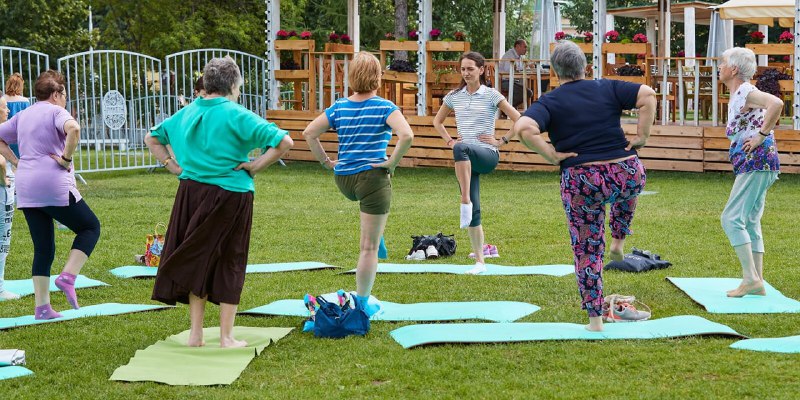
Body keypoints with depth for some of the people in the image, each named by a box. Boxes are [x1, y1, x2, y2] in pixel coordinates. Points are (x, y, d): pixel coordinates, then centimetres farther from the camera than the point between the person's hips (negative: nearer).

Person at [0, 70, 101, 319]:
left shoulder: (22, 116, 18)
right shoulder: (56, 112, -4)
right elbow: (73, 129, -26)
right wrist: (66, 159, -16)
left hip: (26, 191, 7)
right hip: (54, 187, -7)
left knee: (43, 248, 12)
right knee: (90, 227, 10)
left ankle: (42, 307, 6)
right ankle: (68, 277, -7)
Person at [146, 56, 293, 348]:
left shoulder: (188, 113, 7)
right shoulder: (237, 116, -10)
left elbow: (152, 138, 21)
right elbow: (284, 142, -18)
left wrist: (173, 166, 13)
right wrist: (255, 167, -9)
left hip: (191, 191, 5)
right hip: (230, 195, -5)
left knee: (197, 261, 13)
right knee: (229, 264, 6)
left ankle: (195, 334, 15)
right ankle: (226, 337, 11)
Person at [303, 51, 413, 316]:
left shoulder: (339, 108, 3)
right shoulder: (385, 107, -9)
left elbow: (309, 133, 4)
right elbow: (406, 136, -24)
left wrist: (325, 161, 8)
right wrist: (392, 163, -12)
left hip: (343, 179, 5)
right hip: (372, 176, -5)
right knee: (369, 247, 2)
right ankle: (362, 303, 7)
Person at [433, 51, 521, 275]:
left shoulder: (491, 95, -1)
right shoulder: (454, 97, 11)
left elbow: (519, 120, -3)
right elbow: (437, 121, 27)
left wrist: (501, 141, -6)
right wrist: (449, 141, 13)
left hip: (487, 155, -4)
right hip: (465, 160, 4)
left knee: (462, 148, -40)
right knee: (474, 213, 0)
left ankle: (465, 202, -43)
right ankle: (479, 261, 7)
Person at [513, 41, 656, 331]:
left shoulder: (550, 102, -3)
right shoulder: (608, 89, 3)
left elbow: (524, 128, -20)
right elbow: (648, 95, -6)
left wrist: (551, 155, -11)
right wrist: (642, 136, -2)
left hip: (582, 183, -2)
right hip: (627, 174, 2)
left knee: (587, 250, 11)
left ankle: (595, 318, 15)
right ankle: (618, 242, 38)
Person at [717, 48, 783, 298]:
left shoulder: (745, 92, -12)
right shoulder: (737, 95, 17)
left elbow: (776, 103, -30)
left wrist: (761, 136, -23)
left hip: (756, 163, -10)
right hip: (754, 165, 10)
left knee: (732, 218, -12)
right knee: (750, 223, 11)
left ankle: (750, 277, -14)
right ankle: (757, 283, 11)